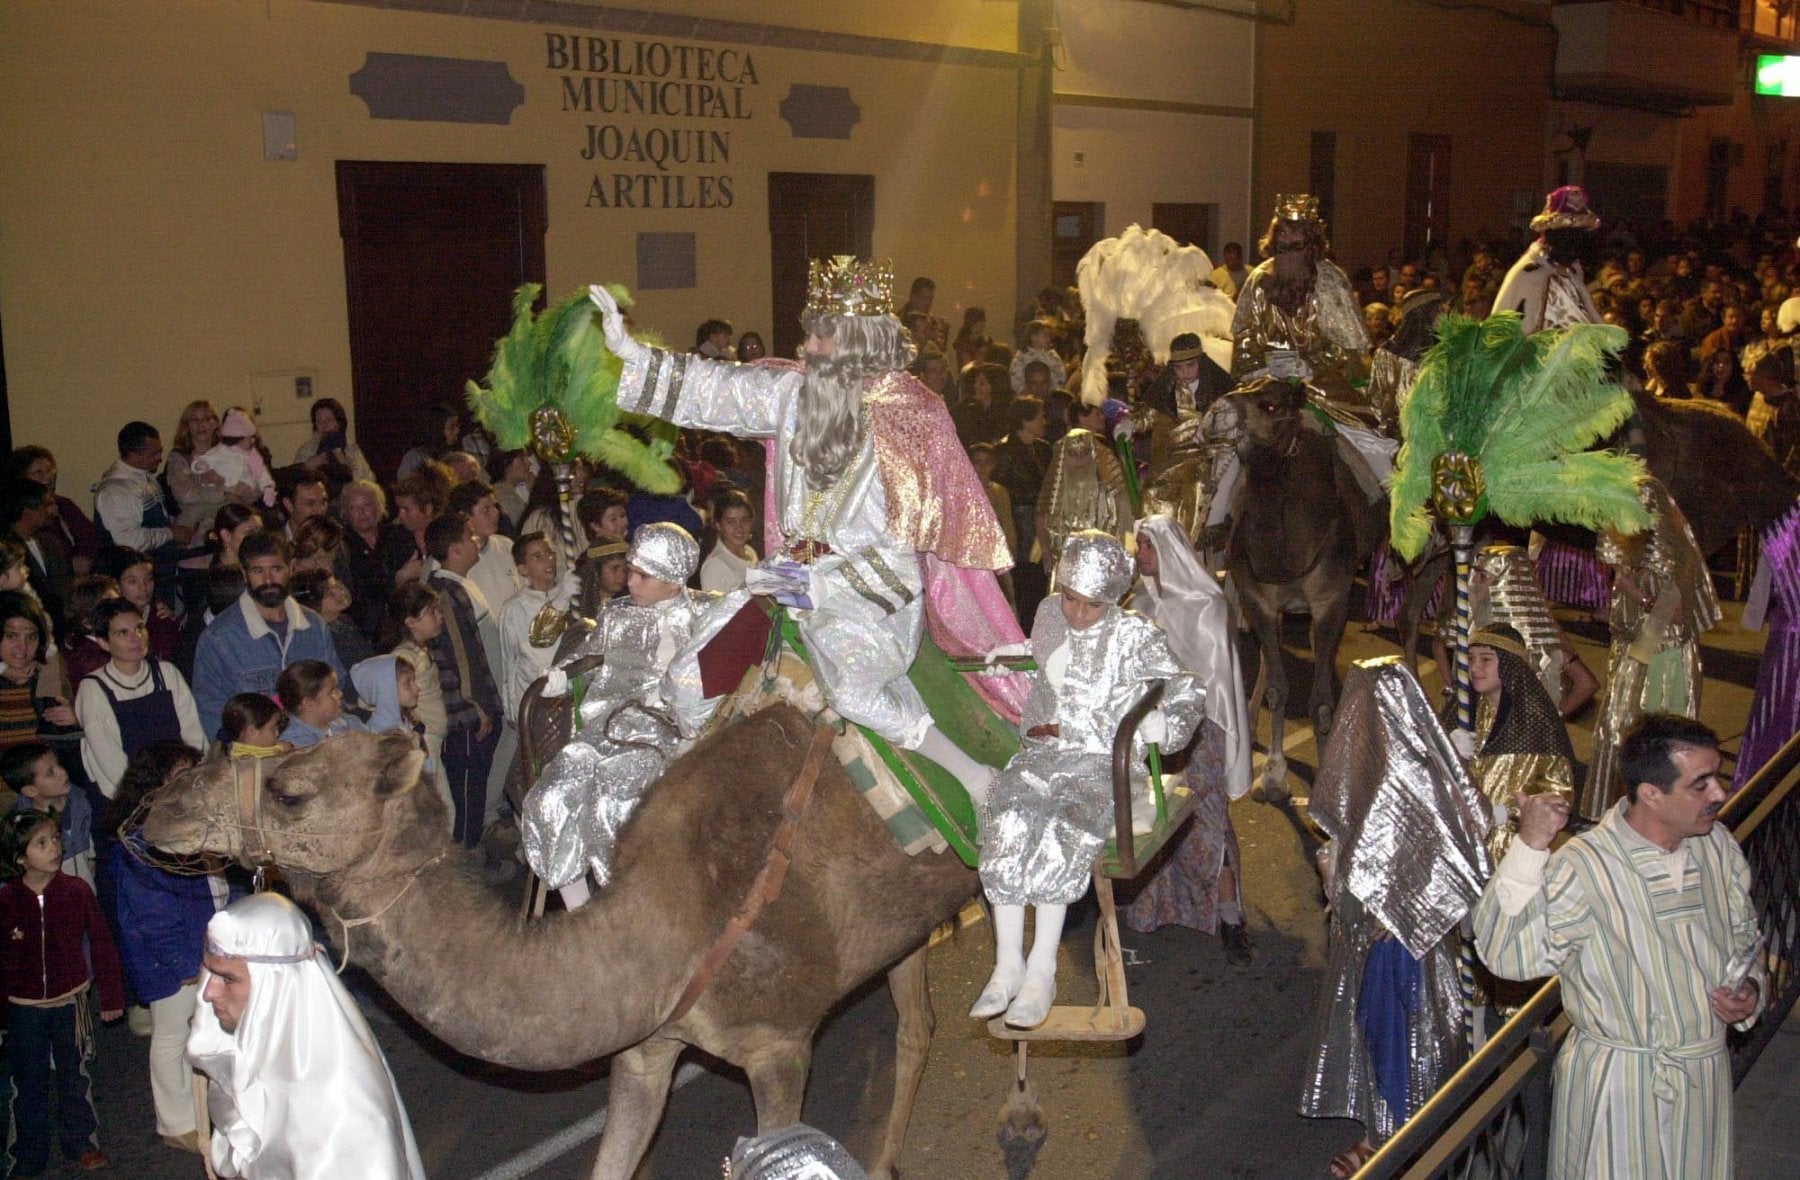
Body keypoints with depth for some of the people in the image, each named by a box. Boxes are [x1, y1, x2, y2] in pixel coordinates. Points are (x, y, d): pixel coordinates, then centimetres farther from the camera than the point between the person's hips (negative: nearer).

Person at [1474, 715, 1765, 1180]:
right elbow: (1507, 955, -34)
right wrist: (1529, 848, -40)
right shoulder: (1583, 868, -22)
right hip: (1617, 1085, -6)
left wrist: (1752, 989, -3)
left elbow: (1745, 939, 17)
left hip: (1707, 1077, 6)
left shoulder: (1718, 845, -1)